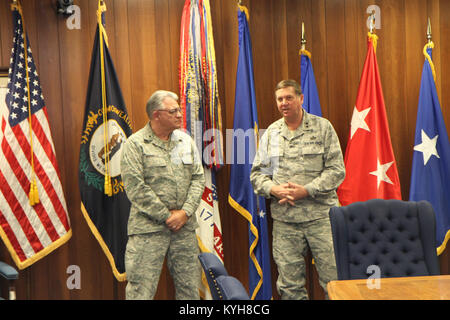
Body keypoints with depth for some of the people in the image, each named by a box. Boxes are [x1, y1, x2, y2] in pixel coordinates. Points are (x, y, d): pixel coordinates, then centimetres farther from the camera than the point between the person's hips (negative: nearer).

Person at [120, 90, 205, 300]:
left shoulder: (186, 140, 12)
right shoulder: (135, 144, -4)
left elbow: (198, 178, 8)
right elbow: (135, 188, -11)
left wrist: (185, 212, -5)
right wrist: (167, 216, -10)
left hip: (185, 227, 5)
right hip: (148, 229, -5)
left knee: (189, 287, 12)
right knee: (141, 290, -2)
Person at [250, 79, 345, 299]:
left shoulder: (322, 127, 3)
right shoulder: (271, 133, 12)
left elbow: (337, 170, -2)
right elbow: (257, 173, 12)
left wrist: (306, 190, -14)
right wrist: (273, 189, -9)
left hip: (320, 215, -2)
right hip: (284, 218, 3)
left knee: (334, 279, -2)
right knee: (289, 284, 7)